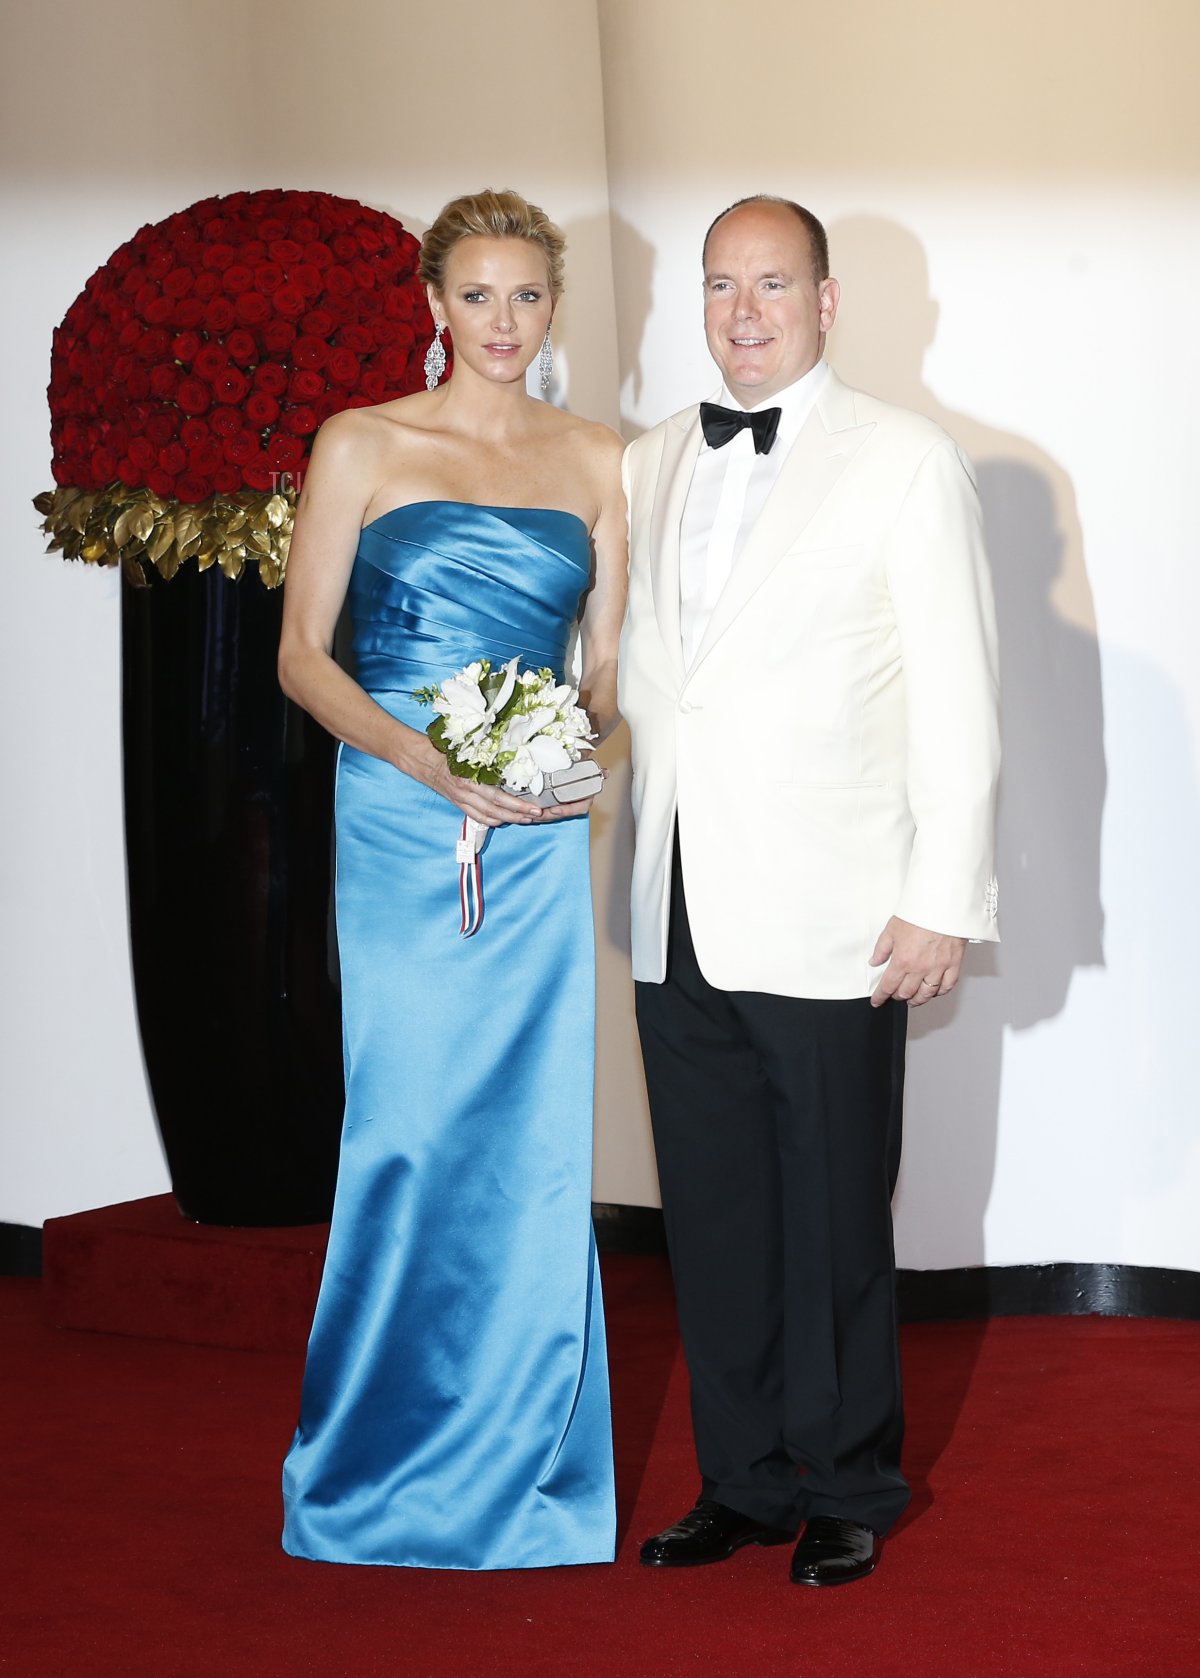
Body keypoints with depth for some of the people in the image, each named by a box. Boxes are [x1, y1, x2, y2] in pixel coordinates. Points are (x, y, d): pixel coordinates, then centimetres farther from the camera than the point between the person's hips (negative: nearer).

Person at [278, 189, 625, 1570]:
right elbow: (302, 653, 1)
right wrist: (421, 757, -14)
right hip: (398, 827, -2)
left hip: (540, 833, 2)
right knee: (409, 1127, -1)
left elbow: (609, 661, 14)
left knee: (534, 1135, 1)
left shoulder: (596, 463, 12)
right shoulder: (363, 446, 4)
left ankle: (523, 1462, 14)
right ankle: (390, 1461, 14)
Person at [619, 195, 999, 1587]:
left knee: (834, 1221, 4)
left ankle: (847, 1490, 21)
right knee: (712, 1218, 10)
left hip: (828, 921, -4)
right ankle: (744, 1482, 24)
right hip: (679, 916, 5)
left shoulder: (905, 462, -1)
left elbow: (956, 697, -4)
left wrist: (944, 900, -9)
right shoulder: (648, 467, 13)